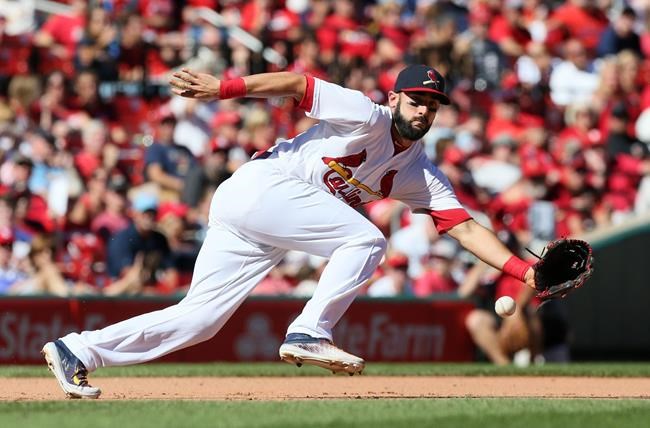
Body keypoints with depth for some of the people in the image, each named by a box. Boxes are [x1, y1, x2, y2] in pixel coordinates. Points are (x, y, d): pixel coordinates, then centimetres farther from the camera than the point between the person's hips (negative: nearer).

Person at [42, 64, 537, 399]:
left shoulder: (421, 175, 13)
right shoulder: (366, 117, -8)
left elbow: (464, 226, 8)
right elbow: (297, 83, -10)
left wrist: (521, 268, -4)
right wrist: (224, 87, -20)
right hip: (259, 185, -8)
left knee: (200, 317, 1)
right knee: (365, 239, -17)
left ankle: (79, 351, 2)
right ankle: (309, 334, -19)